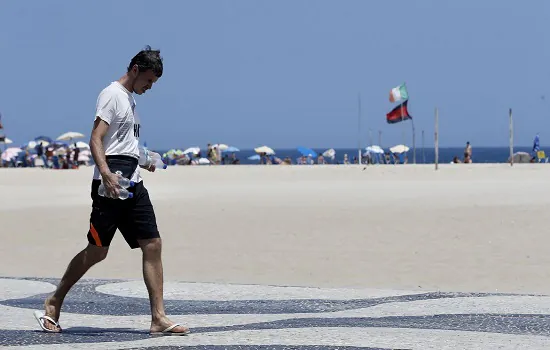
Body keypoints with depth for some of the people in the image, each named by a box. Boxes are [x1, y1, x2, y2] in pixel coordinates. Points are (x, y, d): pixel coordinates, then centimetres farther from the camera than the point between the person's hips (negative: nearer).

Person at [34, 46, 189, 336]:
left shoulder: (130, 98, 21)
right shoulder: (112, 94, -7)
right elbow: (95, 140, -17)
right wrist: (105, 173, -30)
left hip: (132, 184, 9)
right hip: (110, 184, -9)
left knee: (152, 244, -1)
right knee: (97, 251, -4)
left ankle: (158, 319, -2)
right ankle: (53, 305, 12)